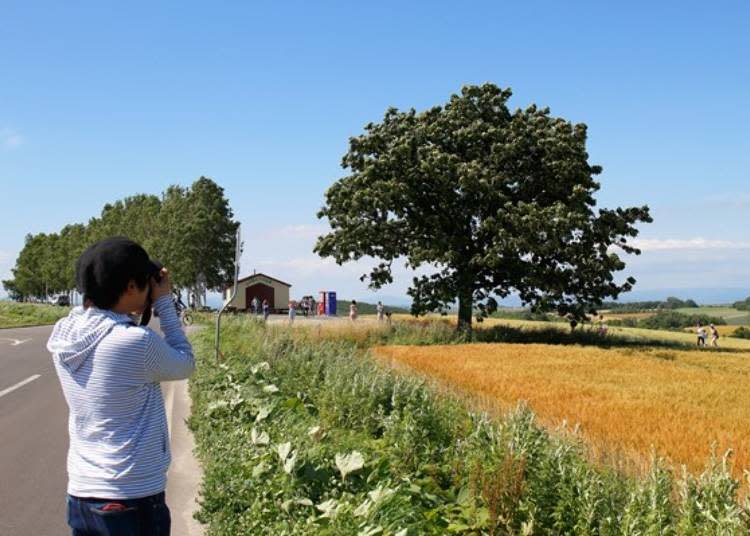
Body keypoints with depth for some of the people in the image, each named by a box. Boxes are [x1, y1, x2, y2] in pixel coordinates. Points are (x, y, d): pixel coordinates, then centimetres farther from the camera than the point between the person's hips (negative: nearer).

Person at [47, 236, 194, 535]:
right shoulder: (136, 342, -22)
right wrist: (164, 303, 2)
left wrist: (131, 310, 9)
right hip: (132, 500, -6)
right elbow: (185, 365, -3)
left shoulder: (62, 335, -1)